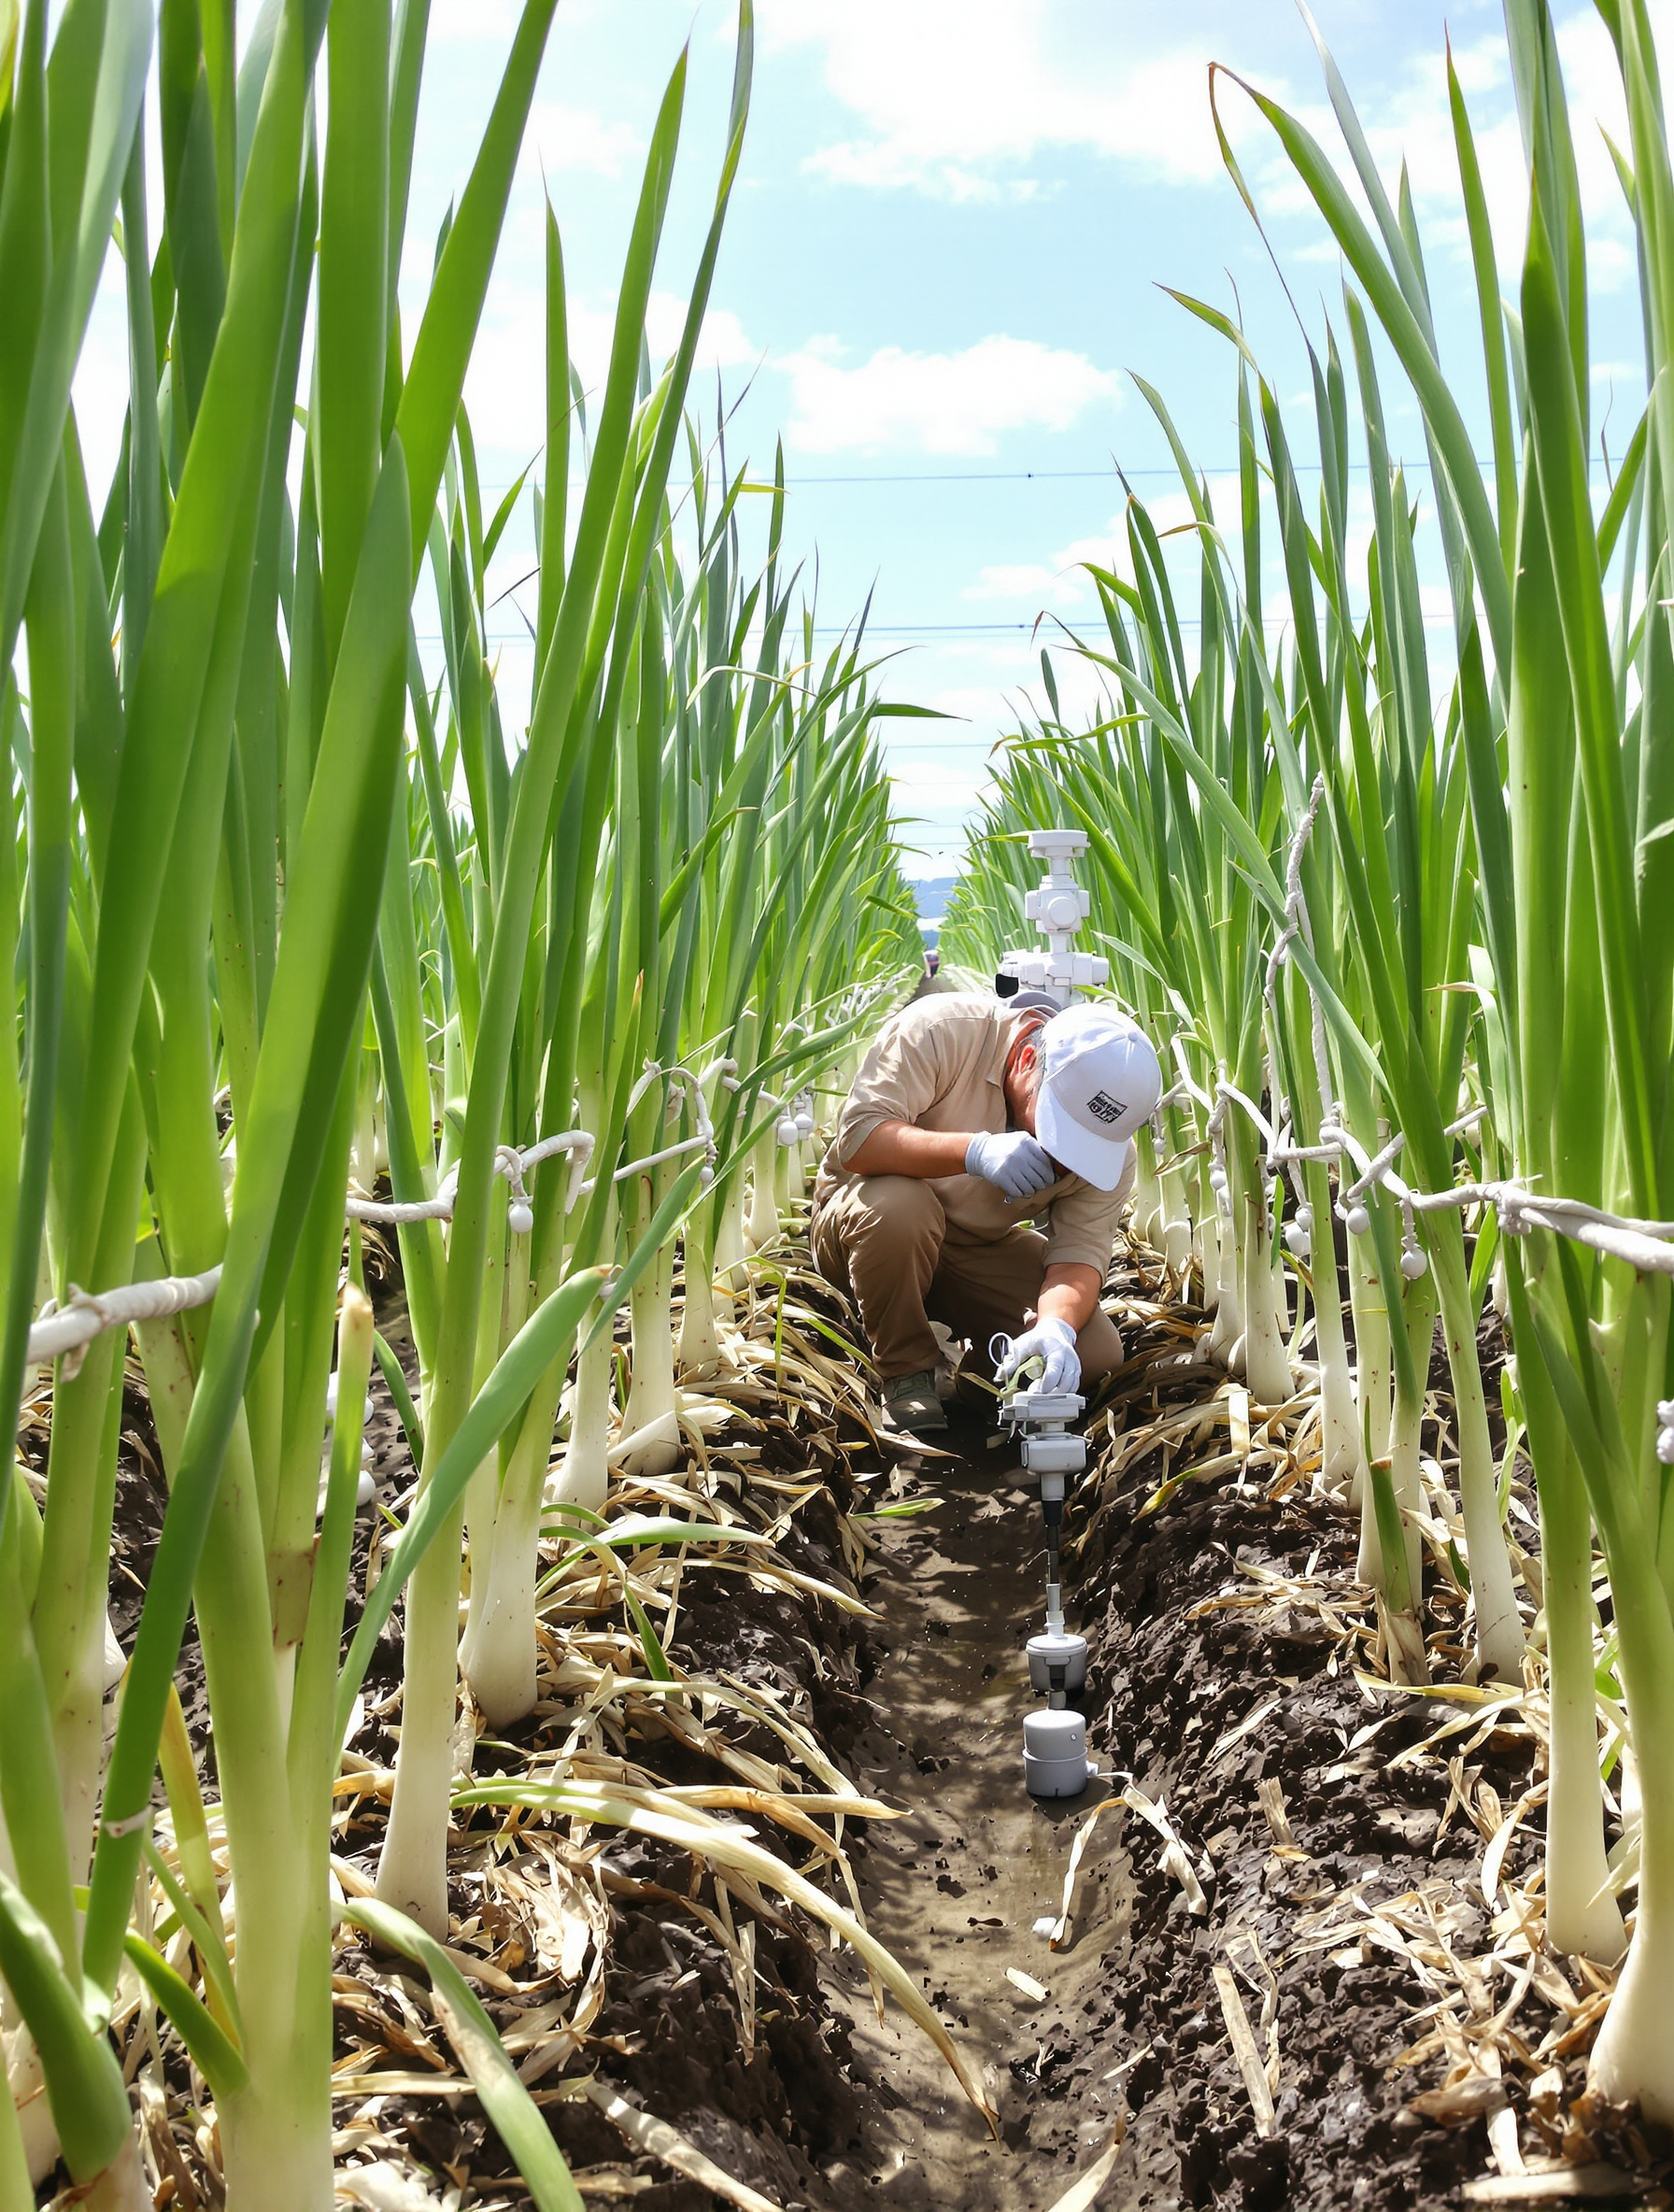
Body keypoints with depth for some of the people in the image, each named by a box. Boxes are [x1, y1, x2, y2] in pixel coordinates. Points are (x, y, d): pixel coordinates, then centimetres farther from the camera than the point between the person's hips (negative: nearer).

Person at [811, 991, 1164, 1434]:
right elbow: (856, 1137, -32)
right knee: (898, 1206, -40)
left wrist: (1056, 1326, -42)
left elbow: (1079, 1252, -20)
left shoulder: (1109, 1150, -15)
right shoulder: (943, 1029, -28)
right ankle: (906, 1372, -13)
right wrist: (975, 1151, -45)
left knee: (1095, 1354, -16)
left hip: (984, 1247, 4)